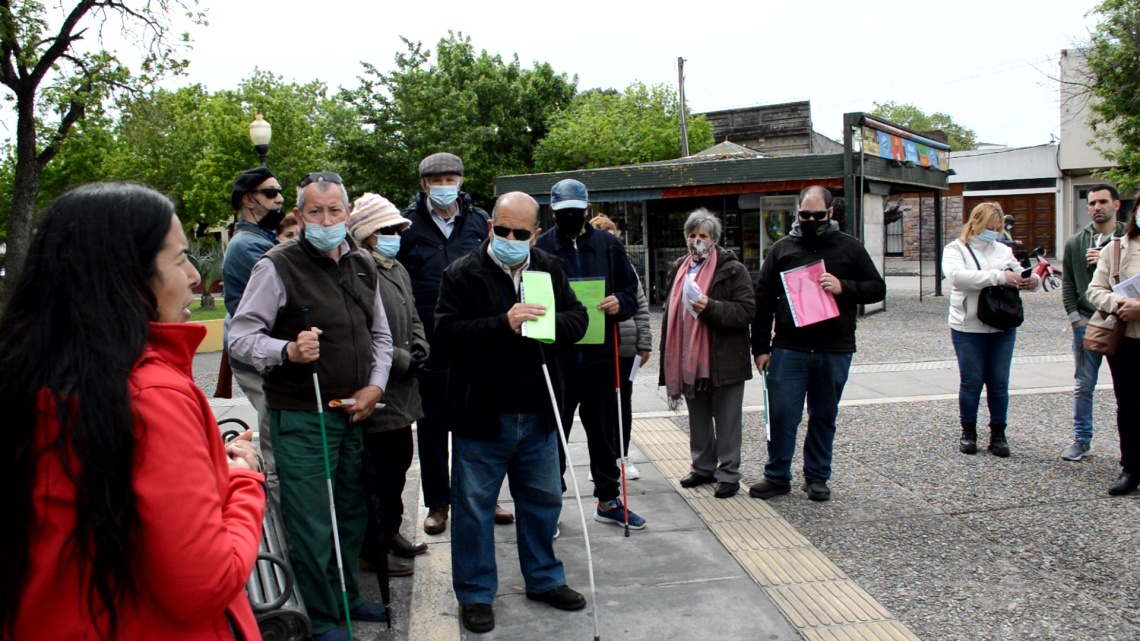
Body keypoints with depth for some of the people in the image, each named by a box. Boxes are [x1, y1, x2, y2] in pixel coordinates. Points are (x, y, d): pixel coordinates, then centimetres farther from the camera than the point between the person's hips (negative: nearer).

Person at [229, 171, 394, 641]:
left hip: (353, 413, 6)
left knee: (352, 512, 18)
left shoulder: (362, 267, 9)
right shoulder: (277, 267, -11)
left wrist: (374, 387, 4)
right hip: (300, 416, -6)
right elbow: (240, 337, -14)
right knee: (312, 524, -1)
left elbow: (380, 335, 18)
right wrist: (288, 351, -32)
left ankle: (347, 596, 37)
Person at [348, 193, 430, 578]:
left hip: (402, 391, 10)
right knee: (377, 472, 0)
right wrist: (403, 360, -16)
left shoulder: (398, 270, 14)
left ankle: (391, 531, 34)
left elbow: (413, 318, 23)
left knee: (399, 462, 19)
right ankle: (375, 547, 14)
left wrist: (419, 350, 4)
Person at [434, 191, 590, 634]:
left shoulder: (549, 270, 6)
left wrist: (549, 323, -17)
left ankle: (544, 579, 37)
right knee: (474, 506, 7)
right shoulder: (463, 274, -8)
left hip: (537, 414, 5)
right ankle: (475, 593, 24)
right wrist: (503, 323, -28)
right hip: (482, 414, -4)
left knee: (543, 500, 18)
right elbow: (445, 332, -18)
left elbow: (578, 320, 5)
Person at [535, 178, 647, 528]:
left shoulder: (609, 245, 7)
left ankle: (608, 500, 26)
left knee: (604, 430, 13)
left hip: (600, 355, 3)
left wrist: (620, 302, -10)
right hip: (556, 357, -2)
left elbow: (631, 289, 10)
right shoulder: (541, 247, -1)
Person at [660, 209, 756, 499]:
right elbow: (671, 312, 18)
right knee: (698, 420, 16)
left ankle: (728, 474, 13)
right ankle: (703, 467, 29)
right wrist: (669, 359, 15)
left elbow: (747, 311, -15)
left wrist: (710, 307, -27)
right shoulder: (679, 268, 12)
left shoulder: (732, 269, -7)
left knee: (727, 421, 4)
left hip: (723, 361, -6)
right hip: (689, 360, 6)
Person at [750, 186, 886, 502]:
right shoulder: (782, 248, 5)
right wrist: (760, 347, 0)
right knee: (781, 415, 0)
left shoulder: (849, 247, 5)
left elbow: (877, 288, 5)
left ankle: (817, 477, 24)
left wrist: (844, 287, -15)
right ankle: (777, 477, 14)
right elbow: (763, 300, 5)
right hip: (788, 349, 0)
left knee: (824, 417, 11)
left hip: (834, 351, 1)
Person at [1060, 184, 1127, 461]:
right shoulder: (1075, 243, 7)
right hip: (1087, 324, 2)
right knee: (1083, 386, 8)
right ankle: (1081, 440, 18)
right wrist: (1075, 318, 1)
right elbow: (1068, 284, 9)